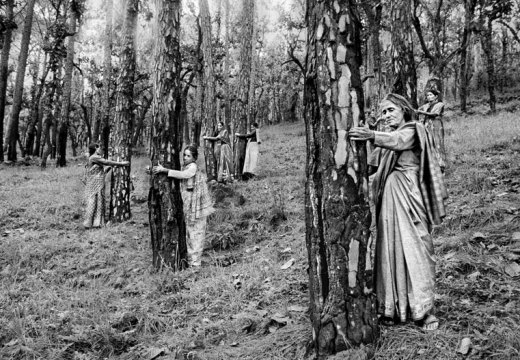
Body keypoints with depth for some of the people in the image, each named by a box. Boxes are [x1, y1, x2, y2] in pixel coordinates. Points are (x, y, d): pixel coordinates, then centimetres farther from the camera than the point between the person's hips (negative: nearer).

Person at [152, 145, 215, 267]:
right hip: (188, 205, 8)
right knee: (189, 231, 15)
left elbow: (182, 175, -32)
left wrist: (164, 170, -32)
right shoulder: (184, 166, 9)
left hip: (197, 205, -8)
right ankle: (190, 259, 26)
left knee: (197, 231, 0)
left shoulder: (193, 167, -16)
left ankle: (195, 262, 8)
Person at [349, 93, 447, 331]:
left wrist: (372, 136, -43)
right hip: (388, 198, 6)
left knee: (414, 250, -5)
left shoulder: (412, 130, -1)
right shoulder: (387, 135, 19)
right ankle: (391, 307, 13)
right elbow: (378, 167, 11)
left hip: (408, 196, -6)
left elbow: (397, 140, -25)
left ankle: (422, 310, 4)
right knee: (390, 250, 6)